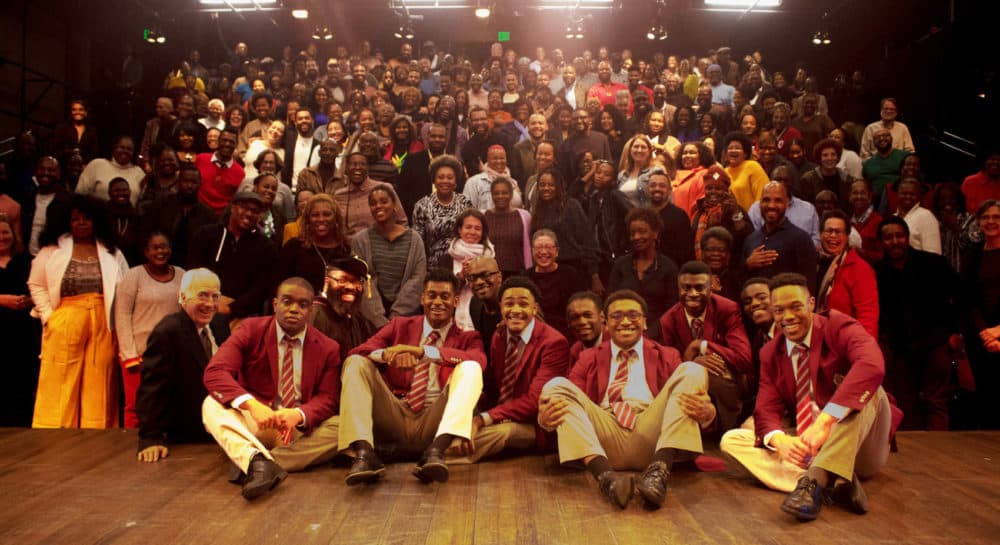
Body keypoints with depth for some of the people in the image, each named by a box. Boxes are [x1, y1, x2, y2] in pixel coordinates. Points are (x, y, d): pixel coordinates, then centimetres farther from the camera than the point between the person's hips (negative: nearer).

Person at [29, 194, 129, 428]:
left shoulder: (111, 252, 9)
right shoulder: (52, 250, 6)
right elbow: (36, 285, 8)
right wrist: (48, 315, -2)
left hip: (103, 324, 1)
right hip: (65, 324, -1)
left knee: (98, 384, 4)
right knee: (60, 383, 2)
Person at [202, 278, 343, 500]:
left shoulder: (328, 348, 2)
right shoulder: (250, 331, -2)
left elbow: (328, 398, -5)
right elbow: (215, 372, -15)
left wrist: (298, 415, -29)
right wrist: (252, 405, -33)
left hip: (301, 429, 1)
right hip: (253, 422, 0)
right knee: (212, 405, -27)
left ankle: (260, 464, -36)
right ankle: (256, 460, -52)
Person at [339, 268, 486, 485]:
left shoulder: (467, 337, 13)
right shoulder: (400, 325, 18)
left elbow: (479, 360, -14)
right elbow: (356, 352, 2)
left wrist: (423, 351, -24)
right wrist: (388, 354, -22)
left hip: (434, 423, -2)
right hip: (394, 418, 2)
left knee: (469, 369, -22)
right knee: (356, 363, -13)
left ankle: (437, 450, -40)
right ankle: (364, 454, -30)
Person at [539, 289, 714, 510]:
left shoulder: (667, 356, 21)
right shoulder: (589, 358, 22)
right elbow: (568, 398, 9)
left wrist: (706, 412, -17)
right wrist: (545, 417, -15)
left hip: (652, 437, 0)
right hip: (603, 438, 0)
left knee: (692, 370, -14)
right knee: (557, 385, -17)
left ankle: (658, 469, -33)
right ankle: (605, 474, -38)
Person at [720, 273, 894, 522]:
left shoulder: (838, 327, -11)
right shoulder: (770, 353, 5)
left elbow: (872, 366, -33)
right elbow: (767, 410, -2)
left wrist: (824, 423, -42)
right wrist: (781, 440, -28)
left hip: (859, 448, -4)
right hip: (807, 446, 5)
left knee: (863, 386, -30)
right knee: (731, 440, -13)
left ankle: (815, 480, -39)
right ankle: (831, 483, -32)